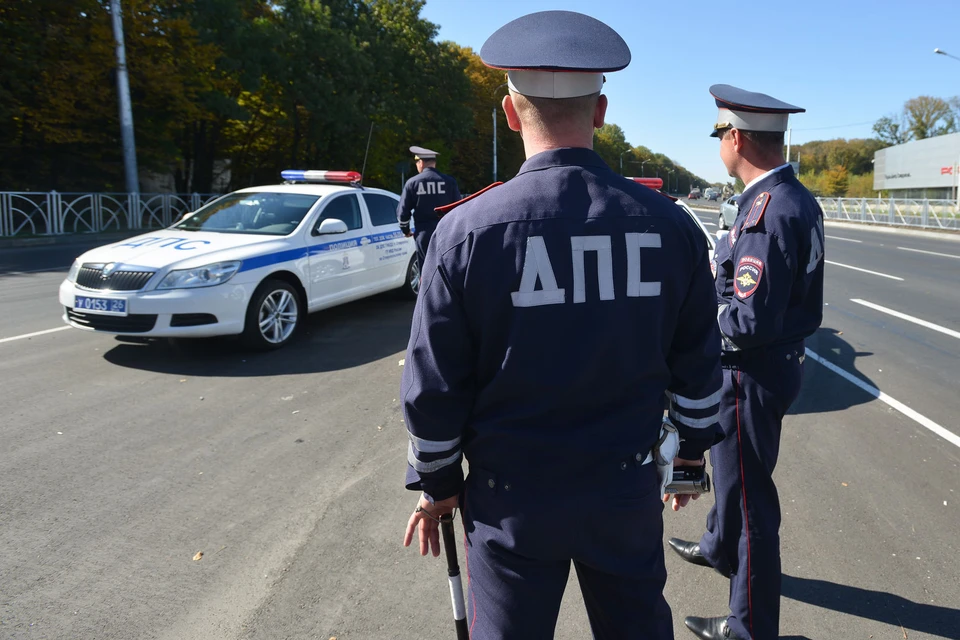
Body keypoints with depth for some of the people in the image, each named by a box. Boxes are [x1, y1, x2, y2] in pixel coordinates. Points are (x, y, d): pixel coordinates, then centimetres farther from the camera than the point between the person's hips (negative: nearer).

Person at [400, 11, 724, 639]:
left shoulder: (465, 231, -15)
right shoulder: (670, 225, -8)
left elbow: (433, 388, -9)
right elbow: (698, 369, 2)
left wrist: (435, 484, 6)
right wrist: (691, 449, 18)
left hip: (511, 501, -2)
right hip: (627, 493, 3)